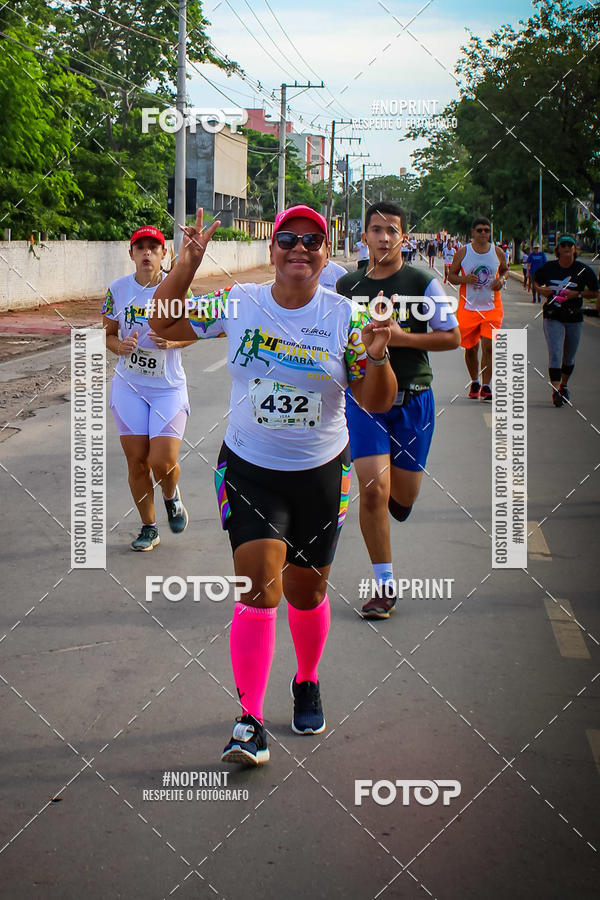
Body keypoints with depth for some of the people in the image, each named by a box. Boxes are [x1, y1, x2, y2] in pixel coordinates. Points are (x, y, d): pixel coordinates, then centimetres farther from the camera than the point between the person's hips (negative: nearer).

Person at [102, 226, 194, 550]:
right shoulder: (118, 289, -1)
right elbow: (108, 333, 9)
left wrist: (172, 341, -16)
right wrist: (121, 346, -14)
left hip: (169, 387, -2)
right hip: (129, 387, 2)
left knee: (163, 463, -11)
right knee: (136, 462, 3)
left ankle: (171, 496, 26)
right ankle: (149, 528, 23)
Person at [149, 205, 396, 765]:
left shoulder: (344, 317, -5)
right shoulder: (239, 305, -3)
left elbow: (376, 403, -4)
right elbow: (163, 325, 4)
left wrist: (376, 358, -24)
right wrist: (186, 265, -10)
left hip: (321, 474, 1)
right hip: (249, 471, -1)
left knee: (306, 593, 12)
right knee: (259, 586, -14)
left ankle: (307, 684, 40)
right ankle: (250, 722, -9)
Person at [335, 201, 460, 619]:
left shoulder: (423, 283, -5)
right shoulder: (346, 286, 4)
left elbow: (452, 337, -4)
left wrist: (401, 337, -15)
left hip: (413, 399, 0)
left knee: (403, 497, 6)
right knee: (372, 489, -13)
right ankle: (385, 584, -1)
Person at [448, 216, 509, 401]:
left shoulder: (497, 252, 3)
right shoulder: (462, 252, -1)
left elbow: (505, 270, 19)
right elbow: (451, 275, 4)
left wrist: (502, 281, -3)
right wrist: (464, 279, -16)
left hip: (491, 307, 0)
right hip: (468, 307, 0)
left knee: (488, 347, -10)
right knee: (471, 348, 9)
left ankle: (486, 386, -5)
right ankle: (474, 383, 29)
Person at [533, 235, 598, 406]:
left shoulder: (583, 270, -3)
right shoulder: (549, 268, -1)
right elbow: (536, 282, 16)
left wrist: (577, 294, -14)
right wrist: (541, 290, -7)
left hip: (574, 318, 1)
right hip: (552, 317, -1)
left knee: (569, 357, 14)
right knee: (555, 354, -15)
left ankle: (564, 386, 36)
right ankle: (556, 390, -17)